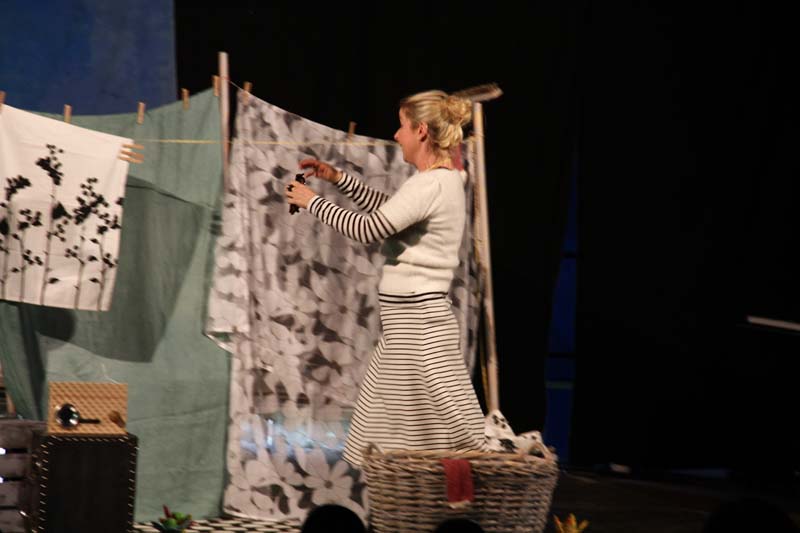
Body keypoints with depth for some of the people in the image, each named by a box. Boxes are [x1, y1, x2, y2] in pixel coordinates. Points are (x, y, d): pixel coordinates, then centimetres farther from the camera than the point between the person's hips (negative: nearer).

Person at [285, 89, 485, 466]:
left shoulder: (431, 184, -18)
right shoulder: (443, 180, 13)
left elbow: (368, 229, -17)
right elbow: (388, 211, 28)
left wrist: (312, 202, -4)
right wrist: (337, 178, 23)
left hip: (418, 323, -10)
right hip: (409, 325, 10)